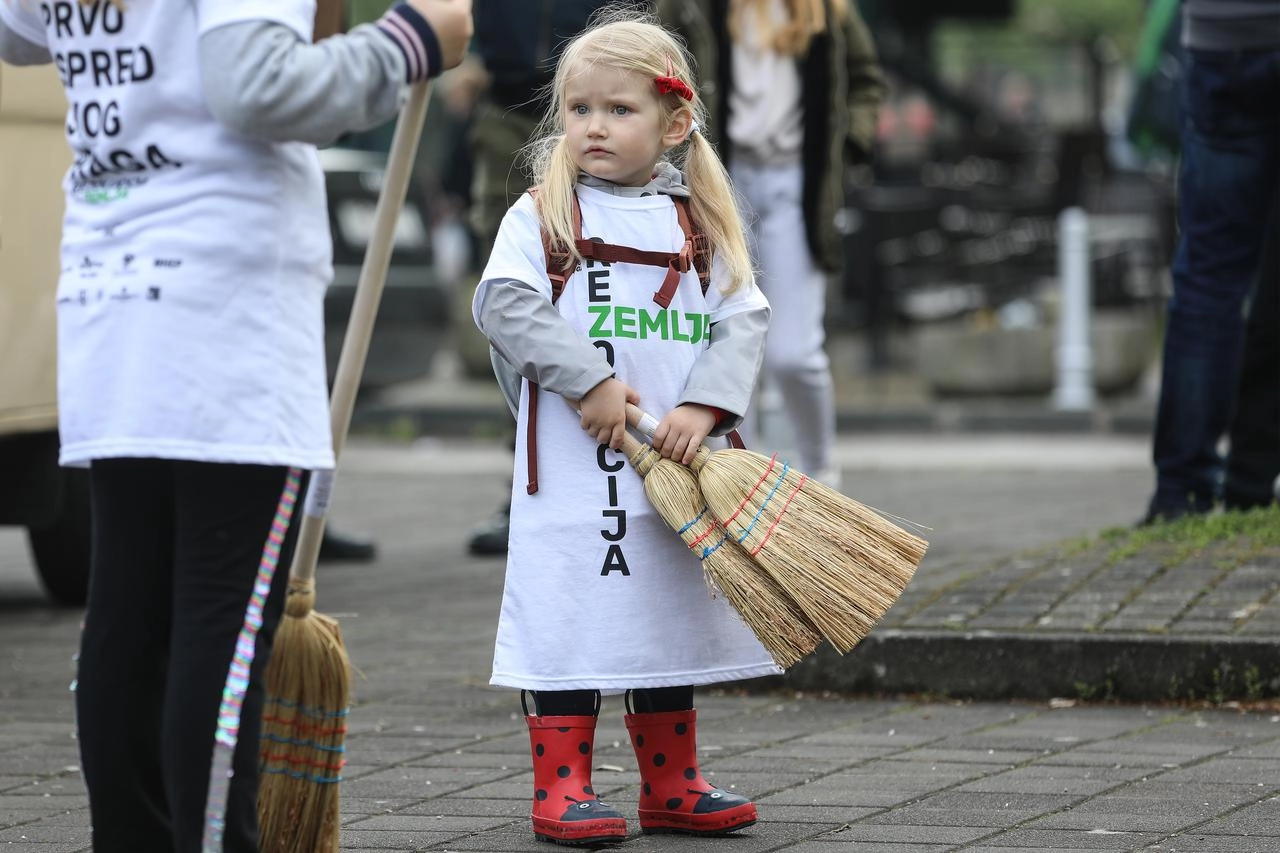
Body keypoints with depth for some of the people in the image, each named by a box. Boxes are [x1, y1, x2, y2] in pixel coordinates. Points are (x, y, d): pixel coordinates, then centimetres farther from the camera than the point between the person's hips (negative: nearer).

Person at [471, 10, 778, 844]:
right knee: (569, 618, -4)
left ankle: (671, 785, 22)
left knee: (673, 613, 11)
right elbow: (504, 303, -12)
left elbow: (744, 319, 1)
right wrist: (591, 382, -19)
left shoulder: (700, 223, 8)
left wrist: (704, 407, -15)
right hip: (572, 470, -4)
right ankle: (561, 787, 4)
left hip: (676, 465, 4)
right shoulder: (542, 214, 0)